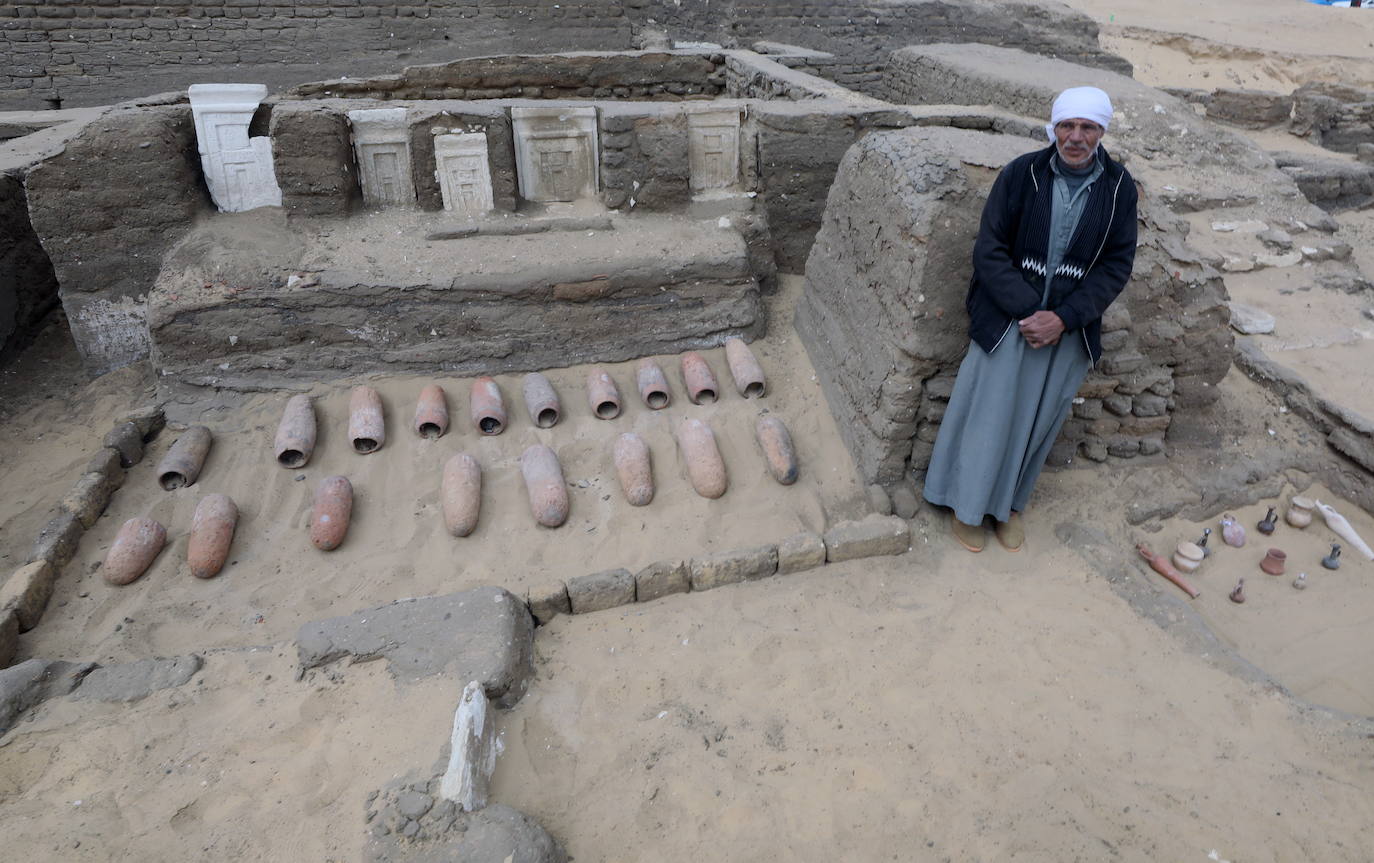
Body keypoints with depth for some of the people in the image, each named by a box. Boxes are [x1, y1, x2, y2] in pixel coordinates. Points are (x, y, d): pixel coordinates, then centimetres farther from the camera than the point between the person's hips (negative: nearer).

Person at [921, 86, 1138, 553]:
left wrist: (1063, 318, -15)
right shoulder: (1021, 173, -10)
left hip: (1070, 328, 2)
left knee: (1036, 420, 13)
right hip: (1006, 318, -2)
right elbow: (989, 250, -10)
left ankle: (1009, 502, 33)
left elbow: (1116, 265, -2)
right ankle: (966, 504, 24)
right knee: (989, 412, 5)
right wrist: (1028, 312, -17)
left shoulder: (1119, 188, -3)